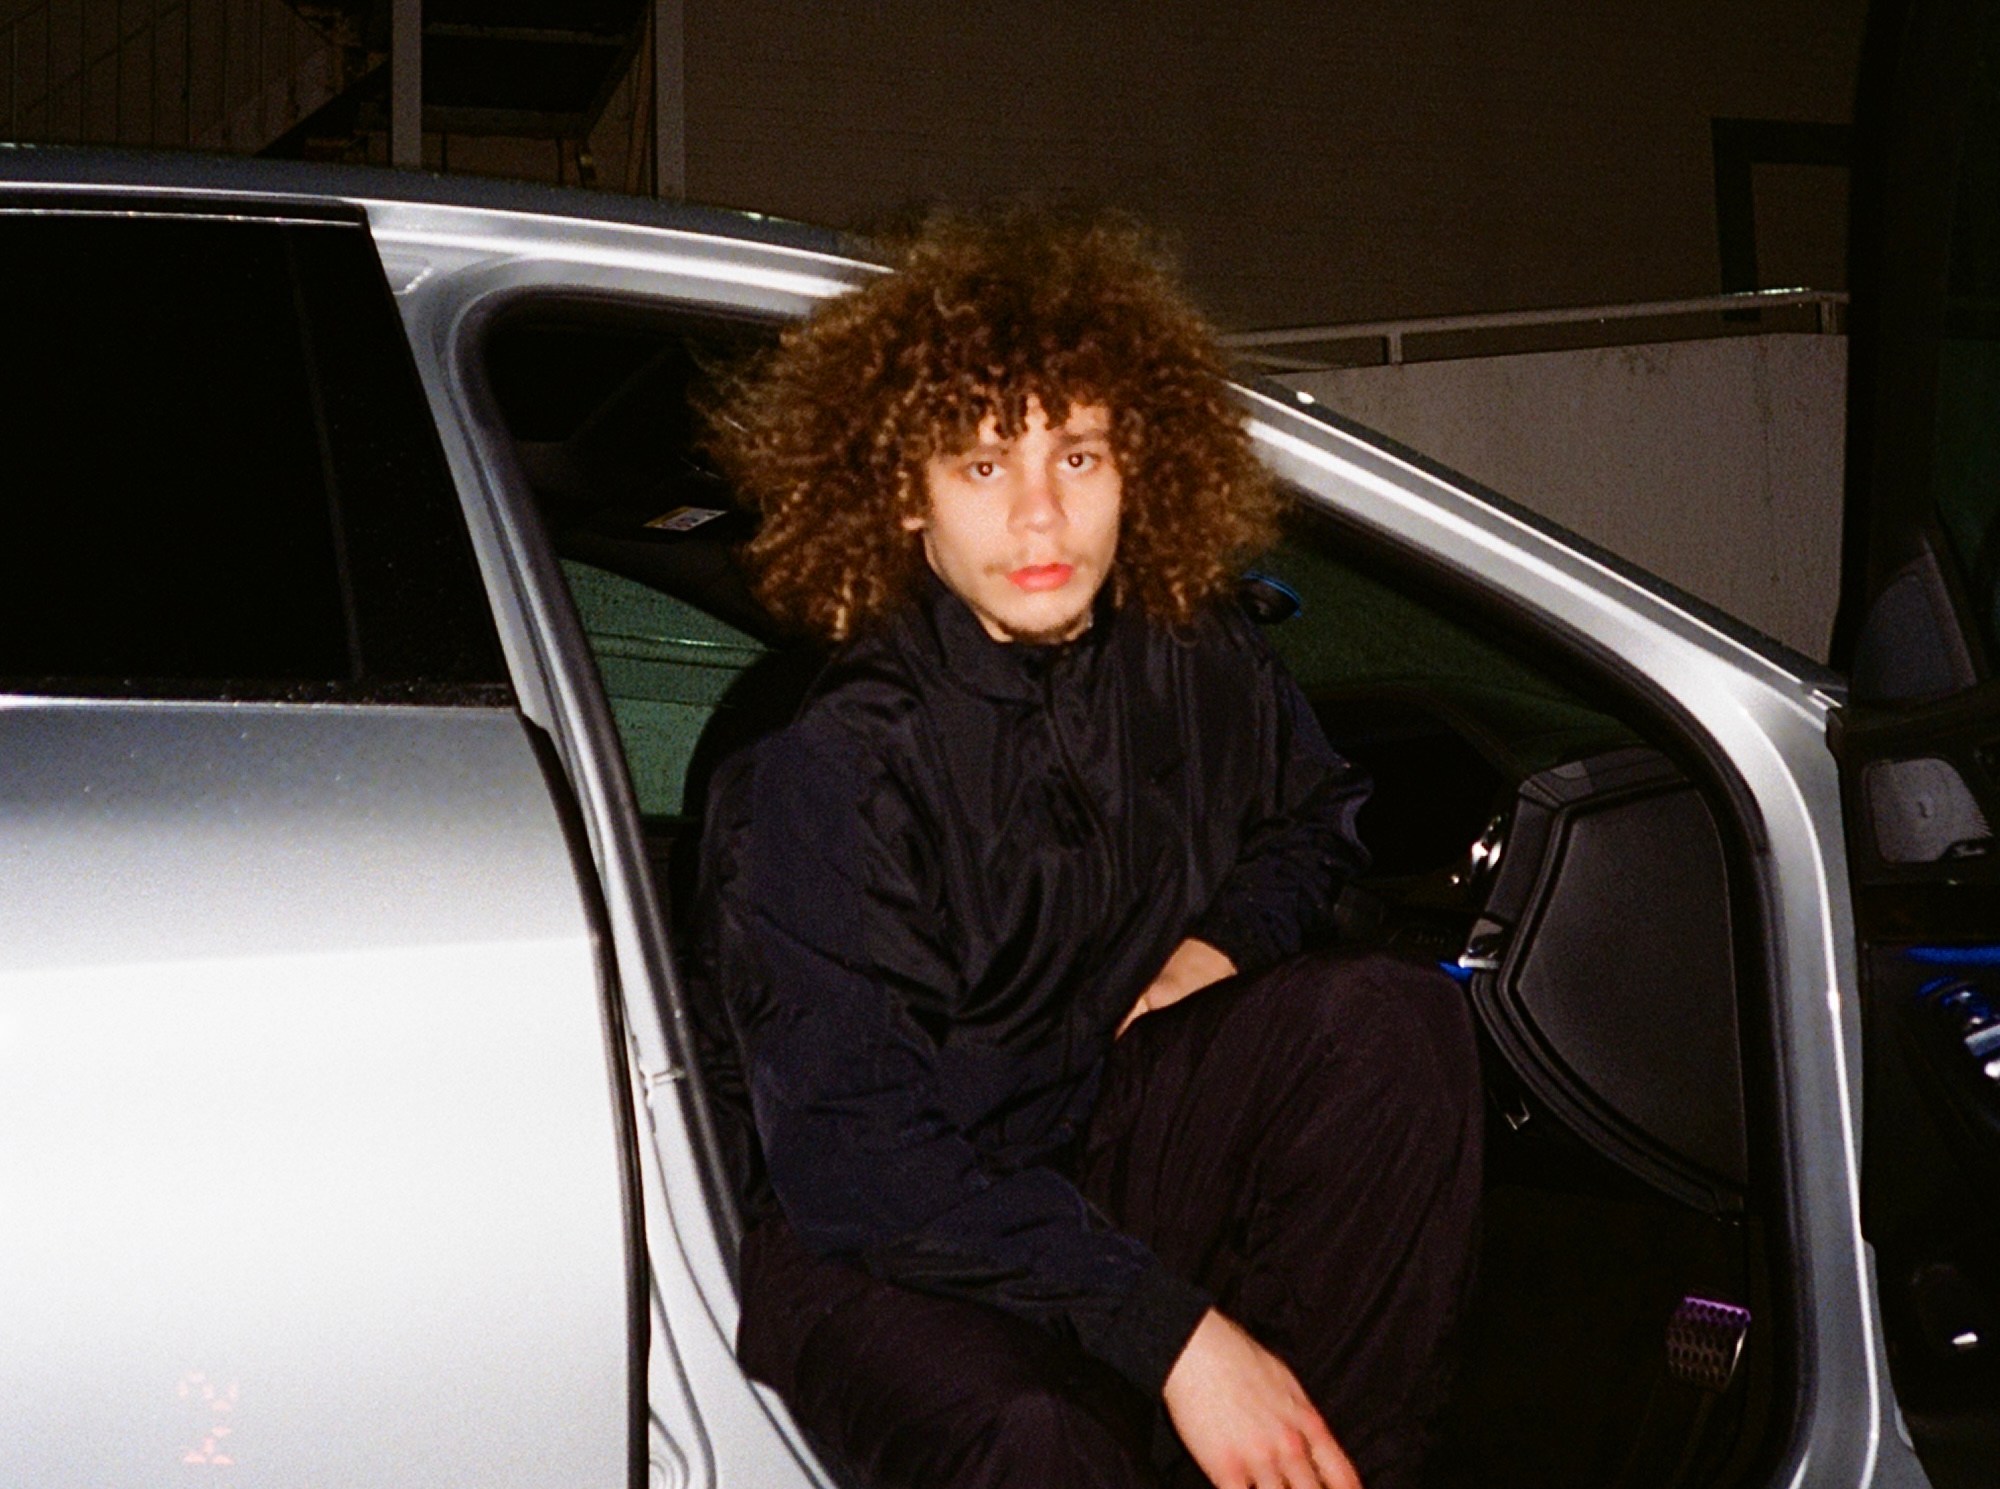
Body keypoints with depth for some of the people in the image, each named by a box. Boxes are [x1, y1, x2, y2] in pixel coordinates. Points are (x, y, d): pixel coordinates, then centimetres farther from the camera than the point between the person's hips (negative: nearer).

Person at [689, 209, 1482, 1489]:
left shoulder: (1196, 668, -2)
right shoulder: (826, 769, -20)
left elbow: (1317, 818, 23)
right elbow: (853, 1164, -25)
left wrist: (1233, 937, -2)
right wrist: (1174, 1332, -30)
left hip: (1107, 1163, 6)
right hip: (874, 1249, -6)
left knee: (1391, 1019, -19)